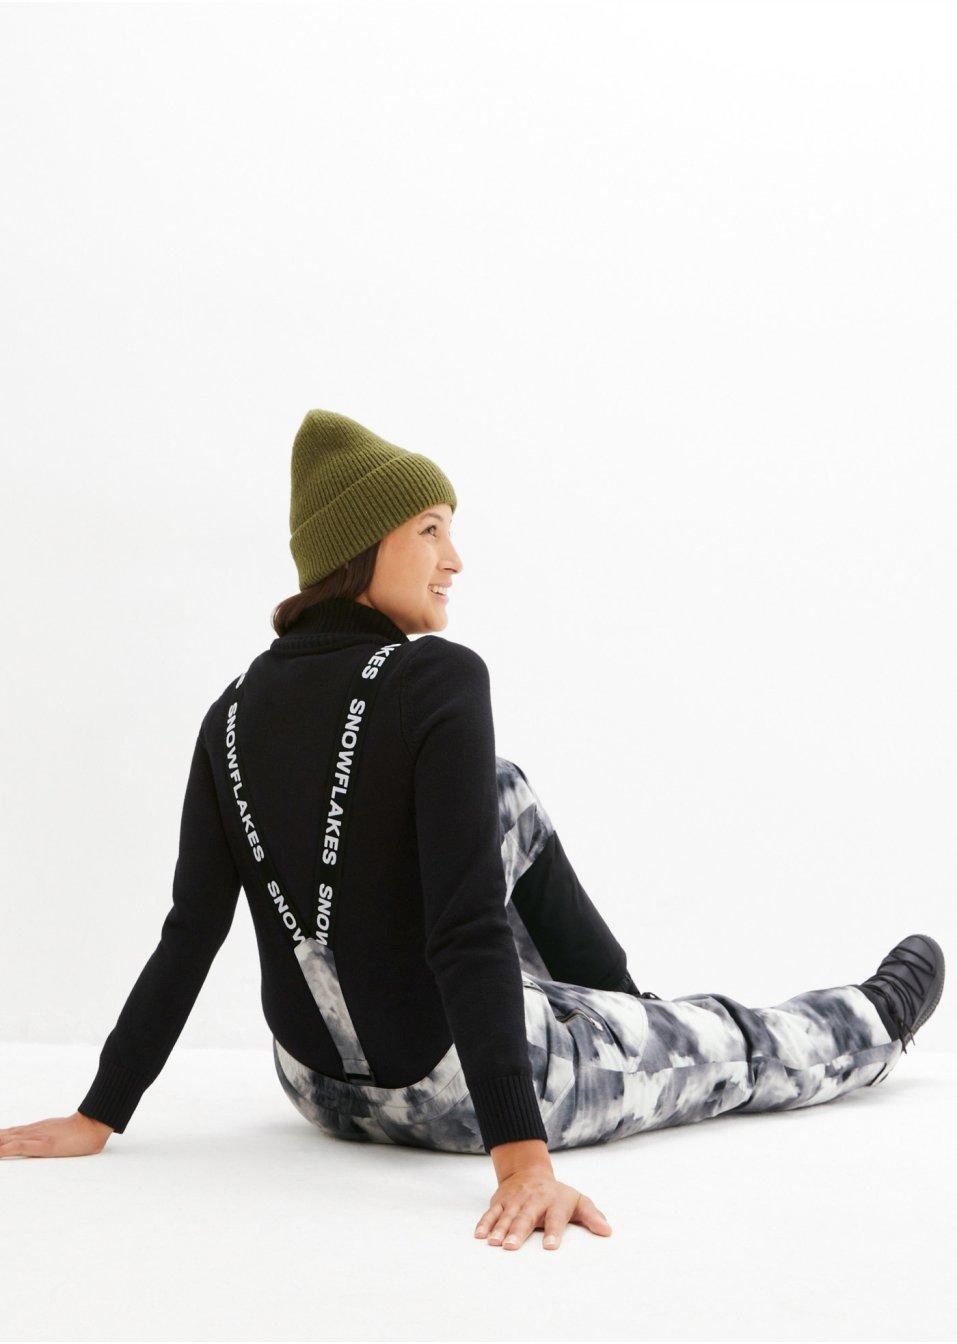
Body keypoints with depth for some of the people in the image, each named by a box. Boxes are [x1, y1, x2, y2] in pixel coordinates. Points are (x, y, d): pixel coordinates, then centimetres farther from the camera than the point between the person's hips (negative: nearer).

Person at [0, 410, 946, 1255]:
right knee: (746, 1046, 17)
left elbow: (190, 932, -3)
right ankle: (876, 1022, 49)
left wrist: (99, 1117, 3)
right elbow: (469, 930, -29)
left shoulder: (233, 713, -2)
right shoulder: (438, 678, -21)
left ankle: (623, 1006, 43)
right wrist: (523, 1158, -32)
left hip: (321, 1084, 7)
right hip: (458, 1088, -7)